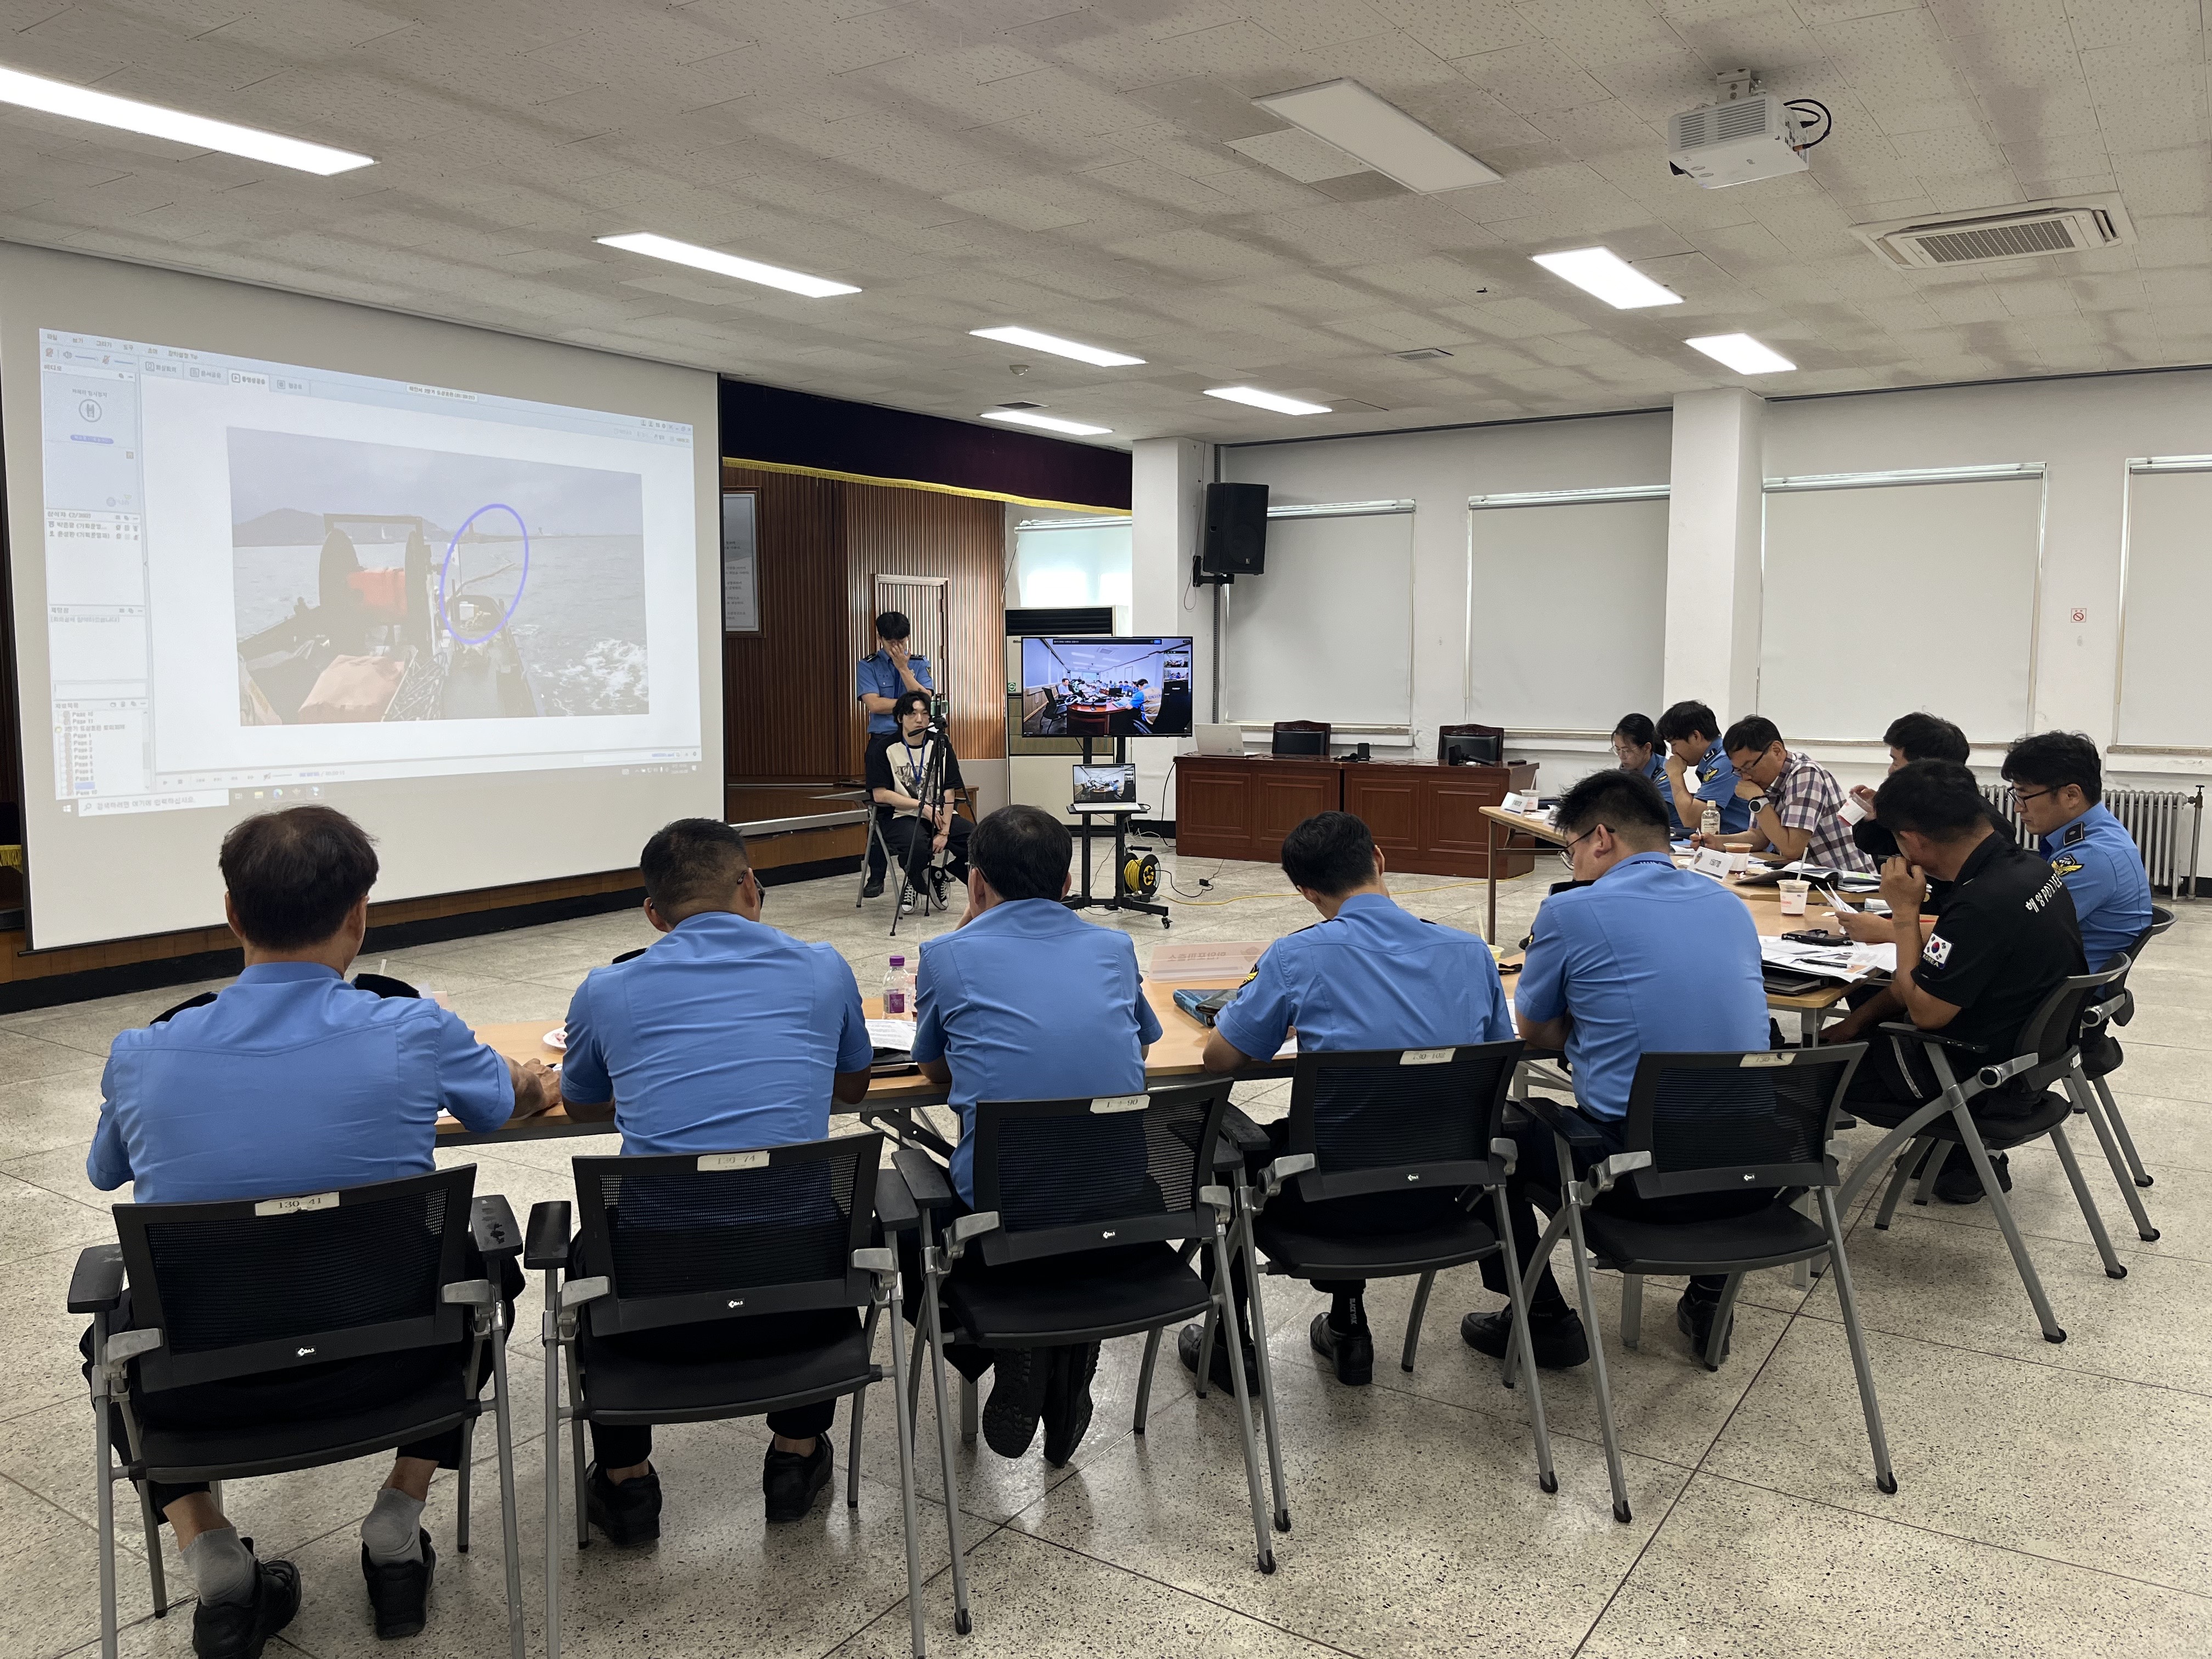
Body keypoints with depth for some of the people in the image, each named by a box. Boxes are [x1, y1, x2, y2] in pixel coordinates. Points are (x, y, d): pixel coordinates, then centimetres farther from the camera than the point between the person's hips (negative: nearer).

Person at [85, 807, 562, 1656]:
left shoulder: (141, 1057, -10)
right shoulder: (414, 1035, -14)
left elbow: (106, 1174, 15)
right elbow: (515, 1098, 10)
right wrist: (537, 1082, 35)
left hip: (197, 1389, 2)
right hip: (383, 1366, -1)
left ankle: (211, 1560, 17)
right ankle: (398, 1529, 23)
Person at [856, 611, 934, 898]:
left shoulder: (919, 664, 11)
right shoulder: (868, 666, 6)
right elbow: (874, 704, -9)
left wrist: (904, 669, -8)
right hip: (882, 741, -1)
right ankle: (876, 877, 7)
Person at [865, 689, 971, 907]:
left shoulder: (940, 744, 6)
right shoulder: (884, 749, -3)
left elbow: (948, 792, 0)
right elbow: (880, 794, -8)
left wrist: (944, 832, -12)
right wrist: (923, 806, -12)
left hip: (939, 815, 4)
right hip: (901, 816, -4)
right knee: (918, 846, -37)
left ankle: (941, 876, 7)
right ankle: (914, 883, -2)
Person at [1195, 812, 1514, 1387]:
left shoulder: (1298, 957, -15)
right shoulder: (1471, 952, -3)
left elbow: (1219, 1057, -6)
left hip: (1340, 1201, -4)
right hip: (1438, 1197, 5)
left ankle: (1228, 1344, 35)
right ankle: (1348, 1332, 43)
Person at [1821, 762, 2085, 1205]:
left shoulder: (1982, 905, -33)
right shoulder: (2024, 864, -2)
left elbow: (1924, 1010, -21)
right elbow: (1936, 976, 7)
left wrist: (1905, 913, -16)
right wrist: (1860, 1018, 4)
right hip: (2032, 1047, 8)